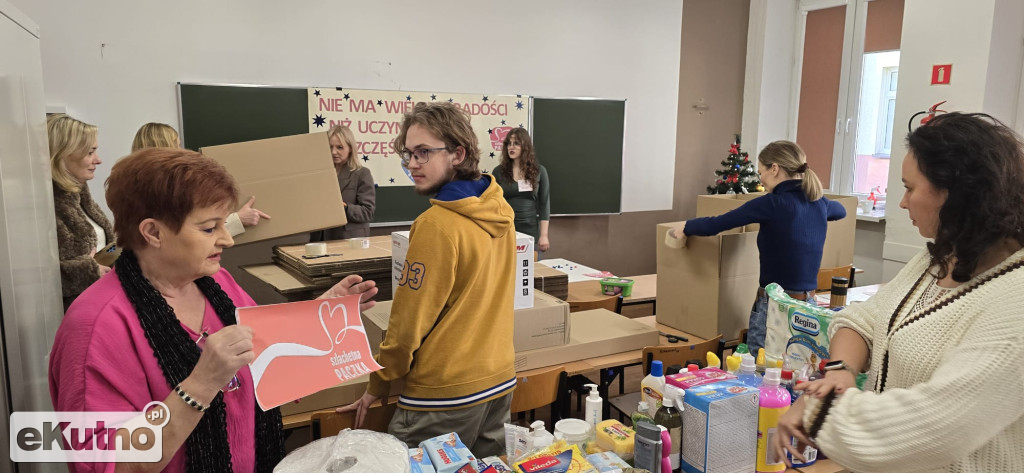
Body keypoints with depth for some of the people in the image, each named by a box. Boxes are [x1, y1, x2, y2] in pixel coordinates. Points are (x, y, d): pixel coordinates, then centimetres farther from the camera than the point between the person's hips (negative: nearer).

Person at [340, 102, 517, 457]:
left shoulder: (437, 224, -20)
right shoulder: (500, 211, 1)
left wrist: (378, 387, -2)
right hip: (501, 381, 7)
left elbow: (409, 321, -14)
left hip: (446, 395, -7)